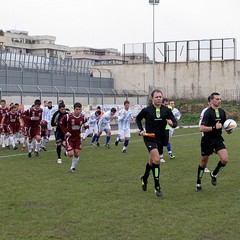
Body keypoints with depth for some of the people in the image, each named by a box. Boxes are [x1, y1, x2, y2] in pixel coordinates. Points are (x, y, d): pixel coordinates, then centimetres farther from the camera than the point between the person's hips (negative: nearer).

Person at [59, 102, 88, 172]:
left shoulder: (83, 118, -8)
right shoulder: (68, 116, -18)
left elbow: (86, 124, 14)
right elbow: (61, 123, -4)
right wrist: (65, 132, -12)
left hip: (77, 137, 3)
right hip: (69, 137, -3)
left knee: (77, 154, 0)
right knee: (70, 154, -11)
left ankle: (73, 167, 23)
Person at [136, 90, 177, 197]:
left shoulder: (166, 110, -3)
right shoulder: (146, 110, -7)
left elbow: (175, 123, 0)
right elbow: (138, 118, 11)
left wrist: (172, 123, -22)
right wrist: (141, 130, 0)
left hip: (161, 139, 4)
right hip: (150, 138, -4)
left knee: (152, 161, 19)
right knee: (156, 160, -21)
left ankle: (144, 178, 48)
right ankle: (157, 187, -13)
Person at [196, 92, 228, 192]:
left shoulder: (222, 112, 4)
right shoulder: (208, 112, -17)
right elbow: (202, 128, -25)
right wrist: (214, 127, -32)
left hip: (218, 140, 5)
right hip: (207, 141, -5)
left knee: (225, 159, -14)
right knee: (204, 162, 9)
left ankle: (214, 174, 14)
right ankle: (198, 183, 28)